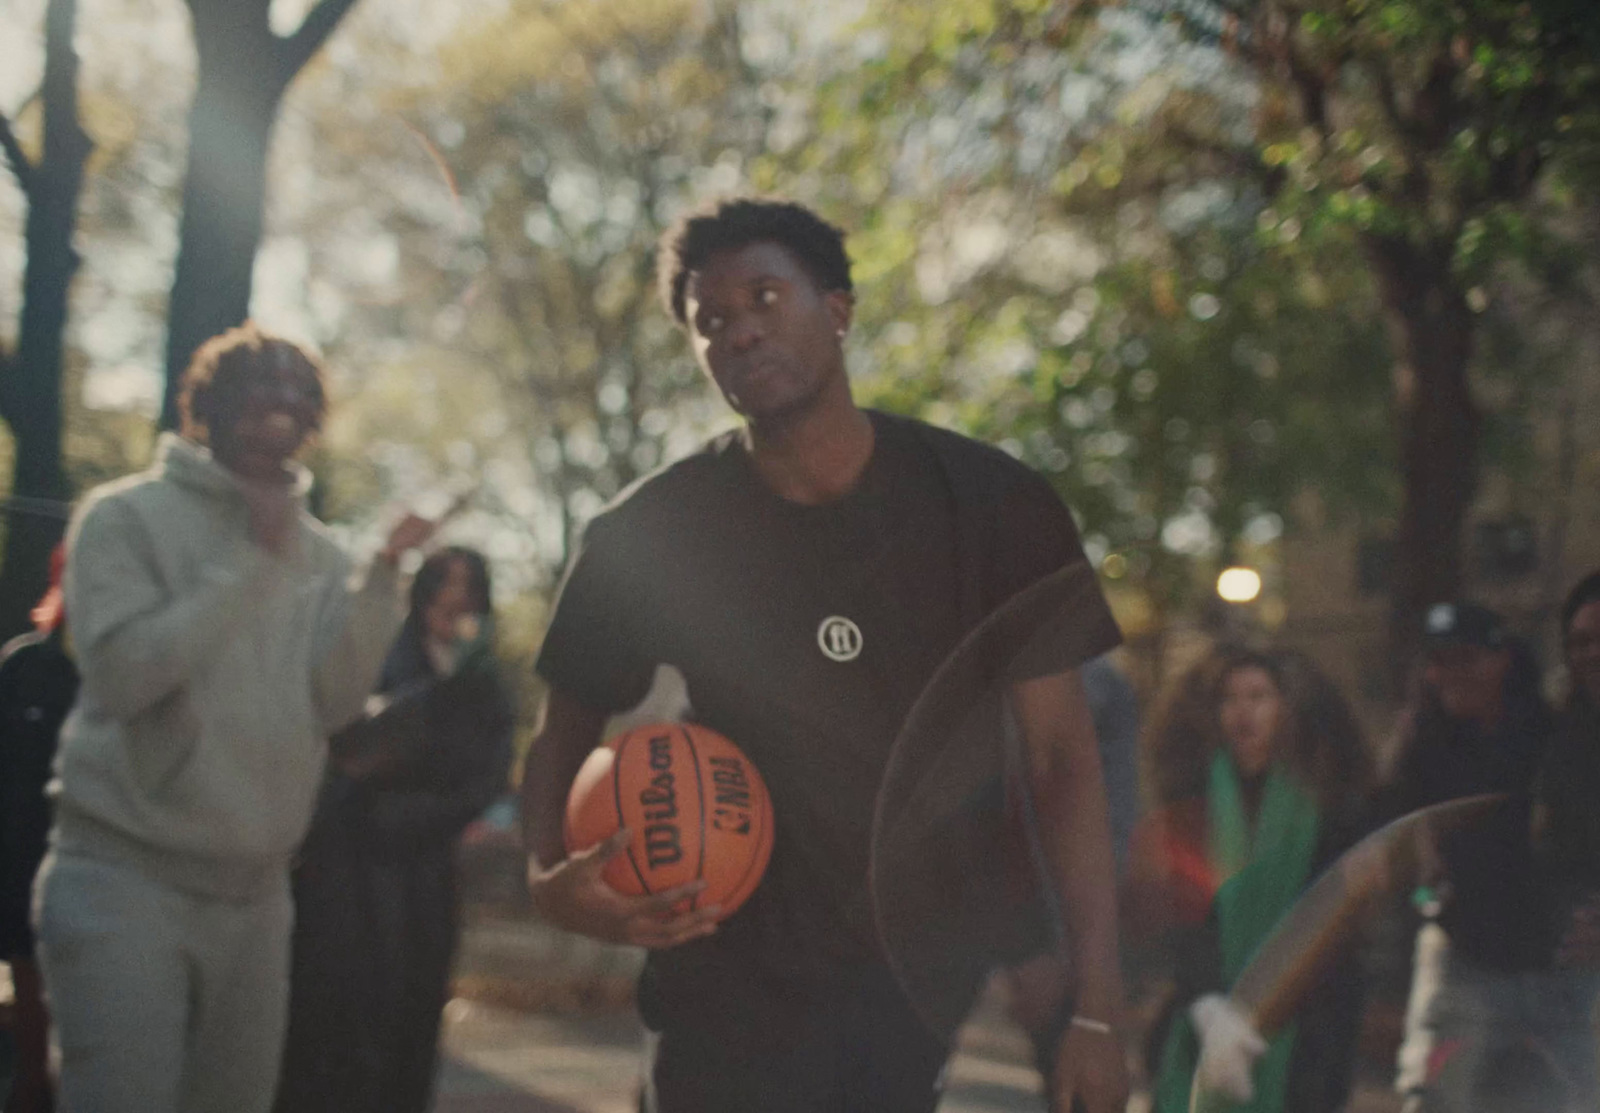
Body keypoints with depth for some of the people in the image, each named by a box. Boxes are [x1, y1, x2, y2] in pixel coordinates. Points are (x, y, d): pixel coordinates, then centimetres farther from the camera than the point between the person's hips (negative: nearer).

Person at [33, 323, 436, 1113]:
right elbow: (122, 671, -17)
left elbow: (331, 703, 0)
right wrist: (253, 561, -16)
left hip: (255, 886, 5)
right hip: (126, 874, -5)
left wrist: (382, 576, -10)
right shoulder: (127, 516, -3)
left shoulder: (315, 550, 11)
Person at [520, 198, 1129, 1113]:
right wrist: (551, 876, -14)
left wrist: (1095, 1009, -12)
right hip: (734, 1006, 0)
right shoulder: (649, 534, -4)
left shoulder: (991, 505, -6)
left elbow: (1064, 759, -5)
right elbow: (567, 733, 8)